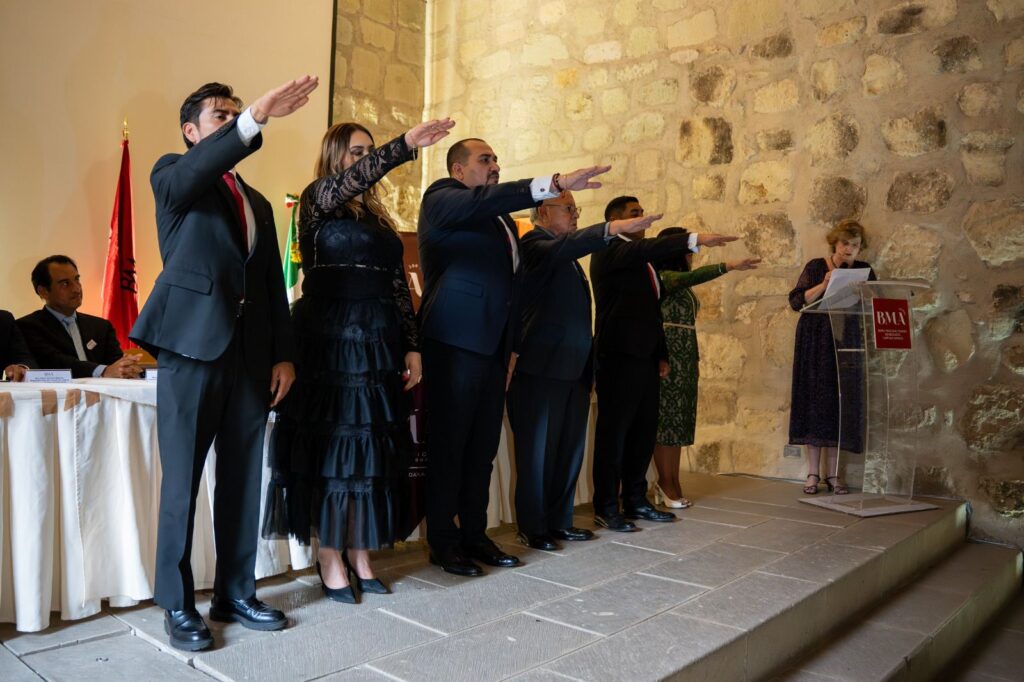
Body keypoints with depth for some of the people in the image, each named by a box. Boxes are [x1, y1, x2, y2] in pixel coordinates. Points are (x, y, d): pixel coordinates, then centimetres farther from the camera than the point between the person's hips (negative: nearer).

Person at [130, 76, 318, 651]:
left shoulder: (258, 203, 21)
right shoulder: (173, 176, 6)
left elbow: (275, 284, 16)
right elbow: (192, 172, -21)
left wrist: (284, 355, 7)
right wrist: (255, 119, -33)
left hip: (250, 354, 6)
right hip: (192, 347, -5)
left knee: (243, 481, 9)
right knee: (182, 482, 1)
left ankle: (237, 594, 21)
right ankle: (179, 605, 13)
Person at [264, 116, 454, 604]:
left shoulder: (378, 217, 17)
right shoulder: (318, 199, 1)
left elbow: (398, 284, 12)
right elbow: (351, 180, -23)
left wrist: (412, 347, 6)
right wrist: (405, 145, -34)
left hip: (378, 344, 6)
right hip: (331, 341, -6)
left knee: (371, 448, 7)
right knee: (333, 445, 0)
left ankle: (360, 555, 17)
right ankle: (331, 560, 11)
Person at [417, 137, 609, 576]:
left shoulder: (502, 218, 22)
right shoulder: (442, 198, -1)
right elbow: (482, 202, -23)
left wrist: (511, 347, 16)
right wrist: (556, 184, -29)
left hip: (494, 344, 7)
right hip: (456, 341, -7)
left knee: (483, 445, 10)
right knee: (449, 444, -1)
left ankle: (474, 535, 20)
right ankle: (443, 542, 9)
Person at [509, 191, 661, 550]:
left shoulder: (569, 254, 21)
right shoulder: (534, 244, -6)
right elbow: (564, 248, -31)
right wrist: (614, 227, -41)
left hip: (575, 369, 8)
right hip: (543, 368, -8)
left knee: (570, 449, 11)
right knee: (538, 450, 0)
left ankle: (559, 521, 22)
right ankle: (532, 528, 10)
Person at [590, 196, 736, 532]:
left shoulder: (643, 258, 21)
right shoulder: (609, 250, -5)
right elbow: (647, 248, -26)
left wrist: (661, 354, 16)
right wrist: (695, 239, -35)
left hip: (645, 356, 8)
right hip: (619, 355, -8)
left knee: (644, 430, 10)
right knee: (614, 431, -3)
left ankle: (635, 500, 21)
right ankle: (606, 507, 6)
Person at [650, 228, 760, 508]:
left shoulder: (681, 283, 20)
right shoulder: (663, 277, -8)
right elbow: (694, 276, -27)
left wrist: (695, 357, 16)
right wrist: (729, 265, -36)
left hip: (684, 358, 9)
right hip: (667, 356, -9)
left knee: (678, 420, 6)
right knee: (666, 417, -5)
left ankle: (671, 484, 9)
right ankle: (667, 484, 0)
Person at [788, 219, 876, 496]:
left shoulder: (864, 271, 9)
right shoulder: (815, 267, 2)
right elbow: (796, 301, -6)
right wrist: (823, 285, -19)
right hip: (816, 345, -2)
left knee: (840, 407, 2)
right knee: (815, 405, -1)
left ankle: (833, 473, 11)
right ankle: (813, 473, 7)